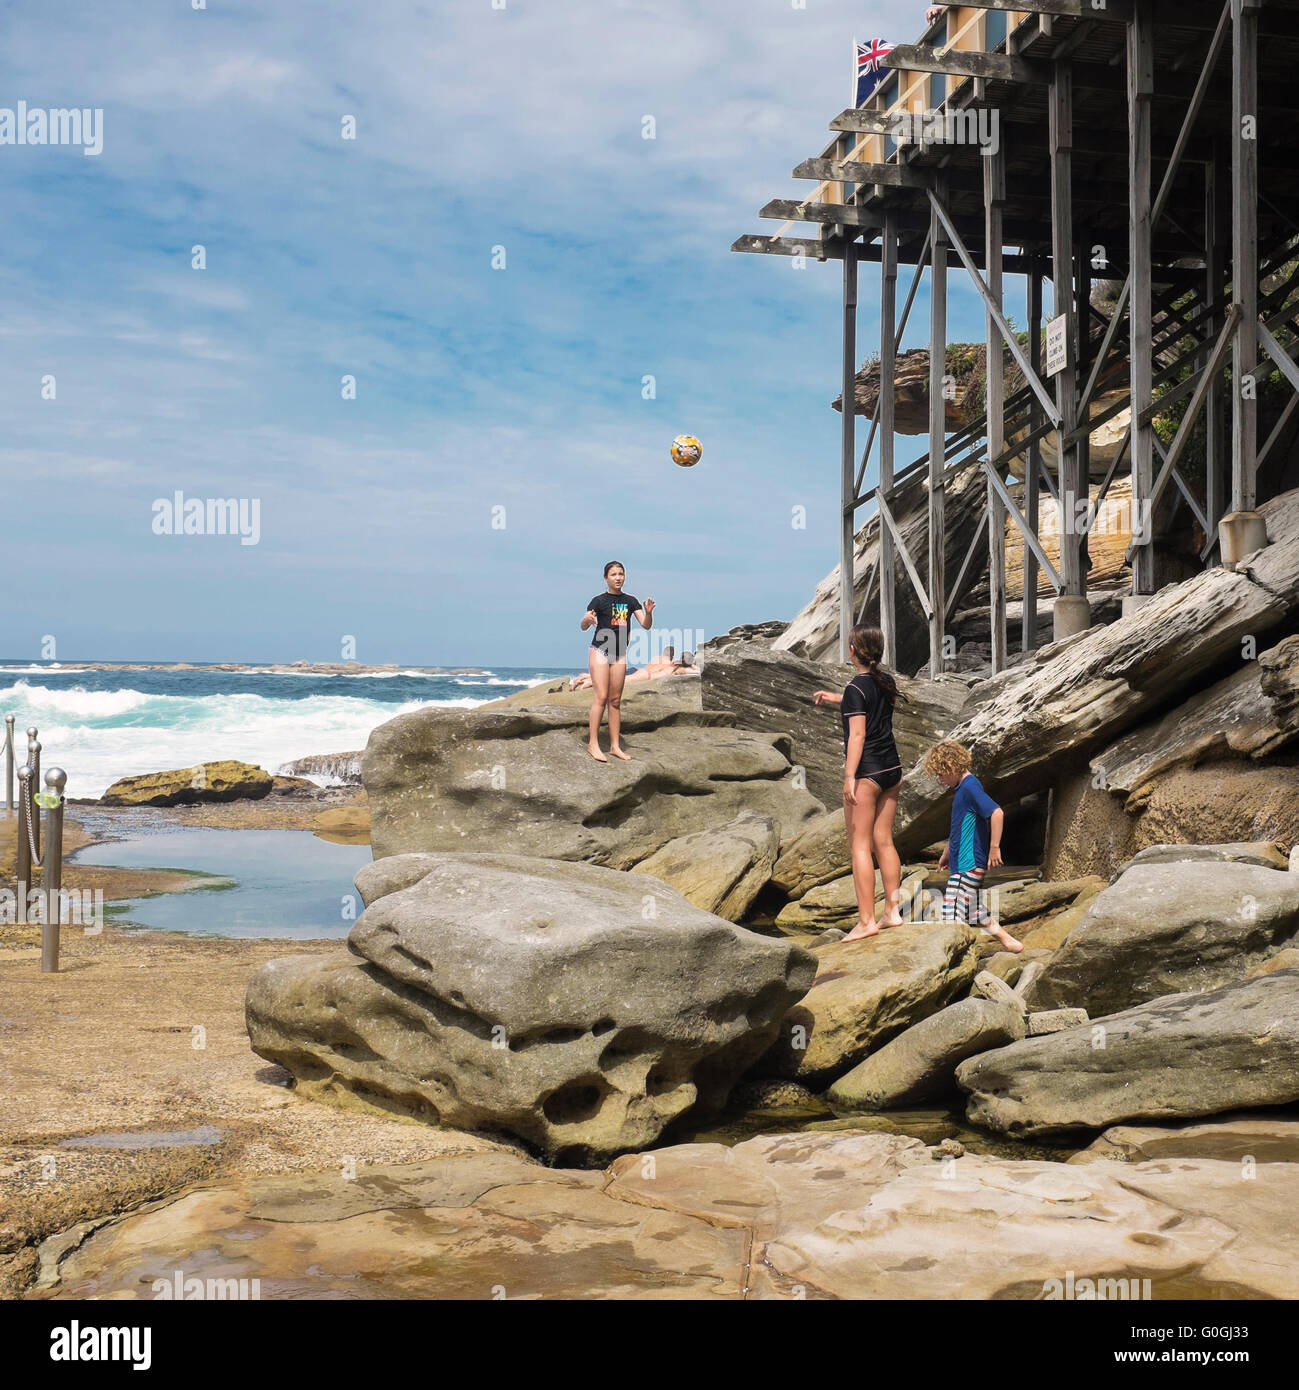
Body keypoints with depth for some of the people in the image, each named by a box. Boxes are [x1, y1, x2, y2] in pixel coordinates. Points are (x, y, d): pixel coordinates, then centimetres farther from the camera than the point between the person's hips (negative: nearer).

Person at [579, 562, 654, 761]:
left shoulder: (631, 601, 9)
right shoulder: (599, 600, -4)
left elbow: (646, 625, 4)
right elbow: (583, 627, -8)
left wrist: (648, 612, -16)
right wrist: (587, 620, -31)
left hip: (619, 655, 5)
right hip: (600, 650, -5)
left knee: (615, 700, 7)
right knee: (601, 697, -13)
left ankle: (615, 745, 9)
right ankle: (593, 744, -11)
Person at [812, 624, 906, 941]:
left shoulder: (856, 688, -14)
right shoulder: (887, 682, 8)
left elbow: (857, 735, -19)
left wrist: (849, 778, -19)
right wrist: (835, 699, 35)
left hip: (867, 772, -8)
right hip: (892, 769, 8)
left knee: (859, 845, -2)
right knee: (884, 842, 14)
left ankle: (867, 921, -4)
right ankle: (892, 911, 17)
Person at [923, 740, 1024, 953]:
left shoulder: (970, 787, -17)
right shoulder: (962, 788, 15)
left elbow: (997, 813, -28)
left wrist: (994, 847, -24)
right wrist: (947, 852, 32)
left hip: (968, 864, -10)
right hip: (961, 862, 10)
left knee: (953, 916, -11)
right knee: (977, 914, 15)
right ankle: (1009, 942, 21)